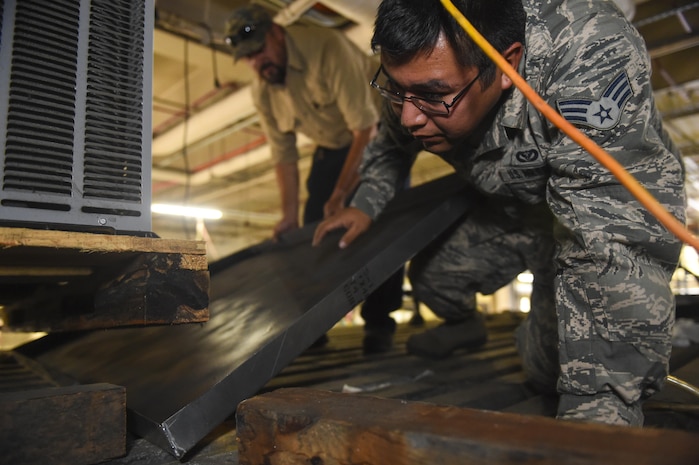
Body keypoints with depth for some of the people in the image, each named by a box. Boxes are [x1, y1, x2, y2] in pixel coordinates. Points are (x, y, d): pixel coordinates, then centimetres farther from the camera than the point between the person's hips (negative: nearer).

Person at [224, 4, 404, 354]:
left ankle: (379, 323, -4)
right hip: (332, 146, 6)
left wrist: (342, 193, -31)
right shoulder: (262, 92, -9)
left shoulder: (327, 48, -29)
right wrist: (289, 215, -7)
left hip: (379, 131, -6)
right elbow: (283, 154, -2)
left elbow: (364, 125, -31)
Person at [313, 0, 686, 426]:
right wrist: (365, 205, -6)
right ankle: (464, 333, 42)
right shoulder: (420, 74, -19)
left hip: (605, 209, -5)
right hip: (506, 206, 6)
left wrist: (594, 413, -43)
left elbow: (606, 250, -43)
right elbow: (391, 144, 6)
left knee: (549, 368, -14)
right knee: (432, 278, 8)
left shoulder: (596, 57, -39)